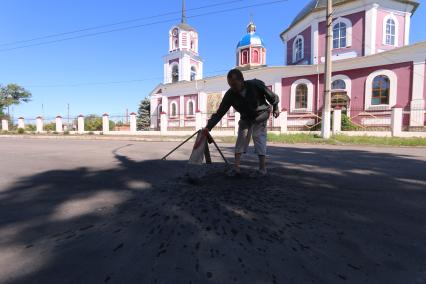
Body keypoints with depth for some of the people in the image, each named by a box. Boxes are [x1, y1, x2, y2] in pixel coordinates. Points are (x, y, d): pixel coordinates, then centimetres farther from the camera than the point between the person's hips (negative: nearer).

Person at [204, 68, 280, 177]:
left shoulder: (256, 85, -30)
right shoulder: (230, 95, -24)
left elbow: (272, 96, -12)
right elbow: (219, 112, -25)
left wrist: (275, 108, 3)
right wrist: (208, 127, -34)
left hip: (261, 116, -3)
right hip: (245, 118, 3)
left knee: (259, 138, -12)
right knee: (241, 139, -1)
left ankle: (262, 169, -3)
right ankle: (236, 168, 4)